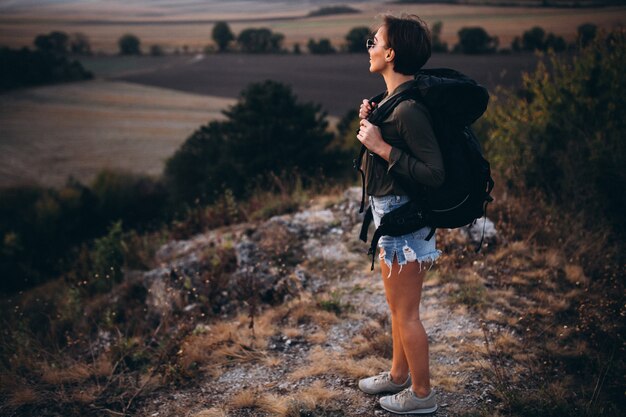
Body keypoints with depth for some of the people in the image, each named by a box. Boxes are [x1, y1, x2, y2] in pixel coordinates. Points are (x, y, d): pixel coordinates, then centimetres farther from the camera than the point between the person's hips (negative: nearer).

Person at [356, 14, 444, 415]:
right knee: (398, 307, 24)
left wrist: (382, 147, -26)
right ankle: (399, 374, 42)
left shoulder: (409, 109, -25)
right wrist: (372, 121, 2)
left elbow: (434, 174, -28)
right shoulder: (394, 98, 5)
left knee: (405, 313, 6)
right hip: (390, 211, 10)